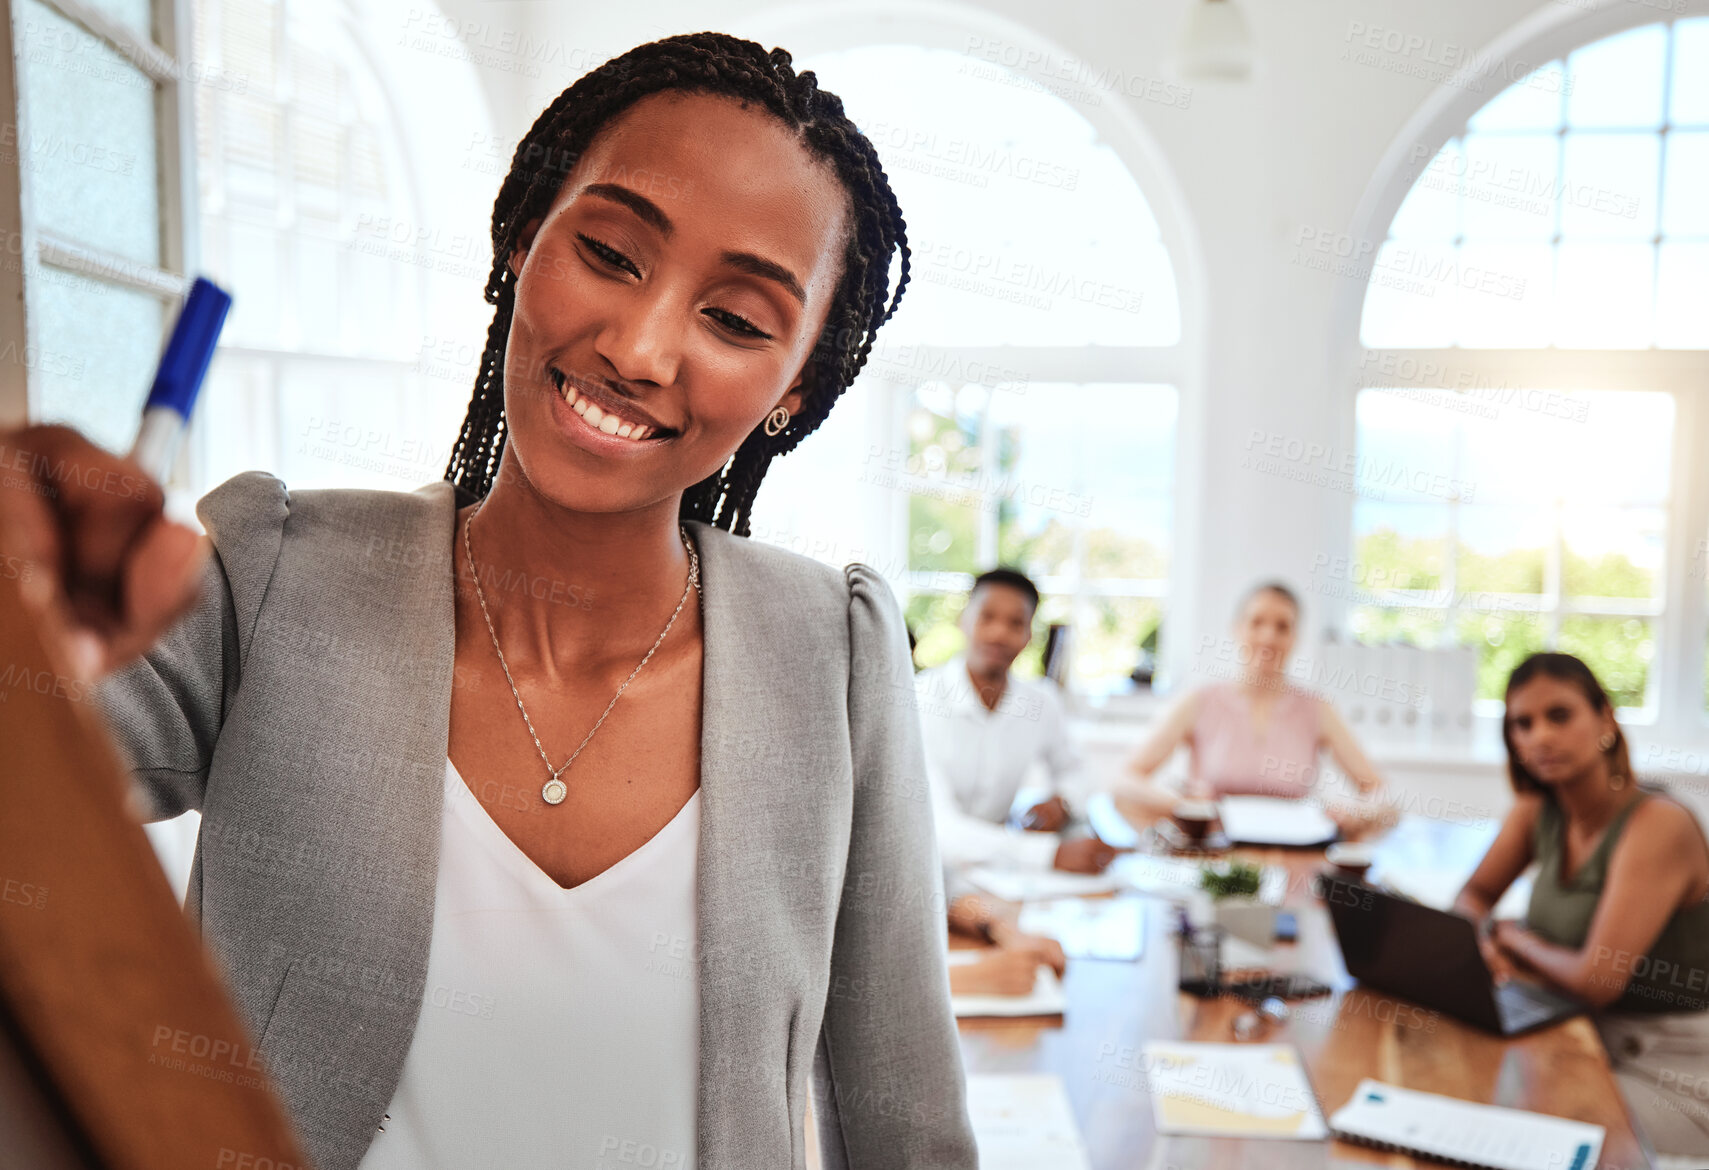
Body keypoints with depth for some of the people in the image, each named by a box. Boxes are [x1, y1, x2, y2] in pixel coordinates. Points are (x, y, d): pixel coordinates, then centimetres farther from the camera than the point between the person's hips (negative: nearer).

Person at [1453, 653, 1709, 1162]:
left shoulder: (1659, 826, -21)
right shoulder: (1538, 810, 0)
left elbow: (1596, 981, -25)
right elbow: (1473, 896, 11)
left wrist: (1512, 937, -8)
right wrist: (1489, 938, -12)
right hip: (1589, 1041, 6)